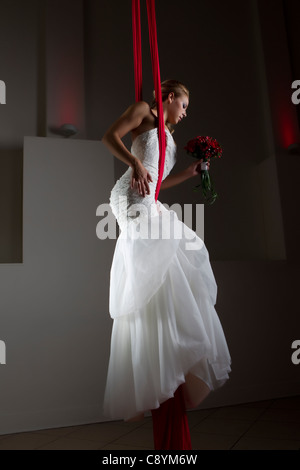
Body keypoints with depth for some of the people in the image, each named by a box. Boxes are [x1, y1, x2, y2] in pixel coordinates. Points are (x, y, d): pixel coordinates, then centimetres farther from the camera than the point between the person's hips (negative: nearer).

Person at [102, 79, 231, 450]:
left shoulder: (168, 136, 34)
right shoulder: (144, 112, 13)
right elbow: (109, 136, -2)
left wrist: (190, 172, 28)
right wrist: (135, 163, -19)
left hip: (149, 204, 10)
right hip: (132, 196, -10)